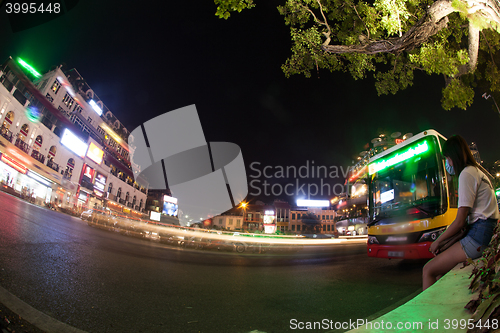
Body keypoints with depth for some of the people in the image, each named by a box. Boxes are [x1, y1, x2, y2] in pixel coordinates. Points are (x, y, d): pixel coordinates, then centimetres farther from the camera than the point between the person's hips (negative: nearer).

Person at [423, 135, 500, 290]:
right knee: (439, 271, 11)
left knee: (428, 270, -11)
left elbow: (460, 221, -13)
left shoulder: (467, 173, -10)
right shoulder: (479, 172, 21)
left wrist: (438, 241, -2)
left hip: (479, 236, -10)